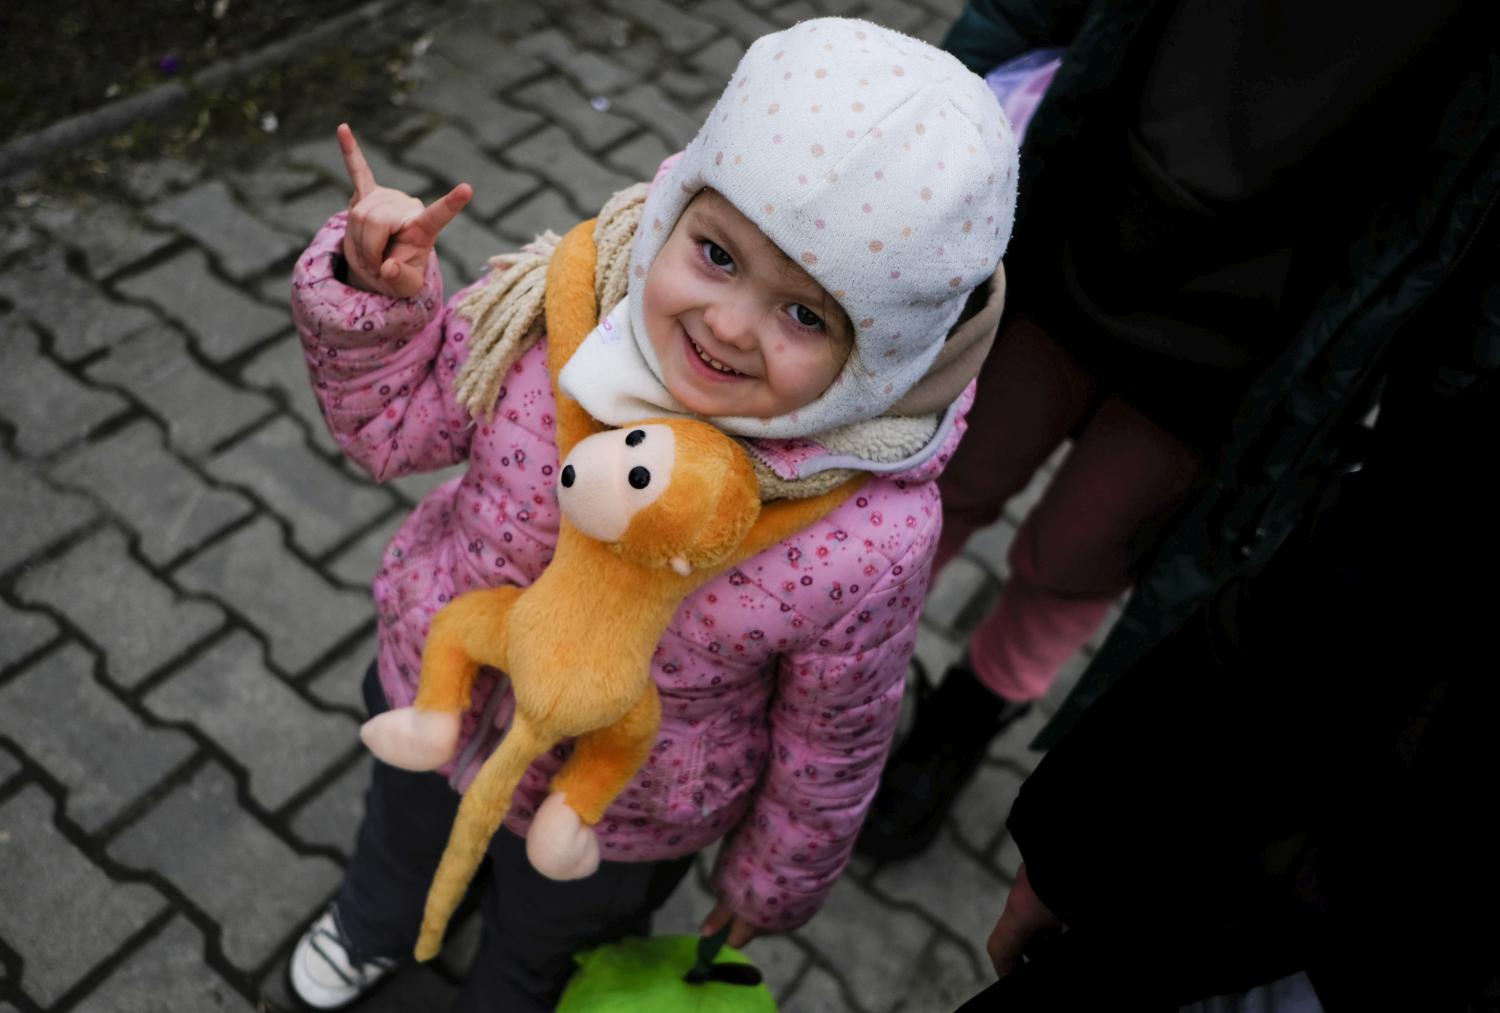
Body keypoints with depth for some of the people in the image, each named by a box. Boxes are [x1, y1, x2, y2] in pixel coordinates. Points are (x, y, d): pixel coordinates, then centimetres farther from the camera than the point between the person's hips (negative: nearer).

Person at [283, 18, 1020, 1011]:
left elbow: (832, 745, -17)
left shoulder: (870, 540, -37)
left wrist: (775, 880, -1)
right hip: (432, 690, 4)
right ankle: (376, 920, 76)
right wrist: (377, 298, -30)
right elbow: (398, 423, -12)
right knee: (403, 828, 38)